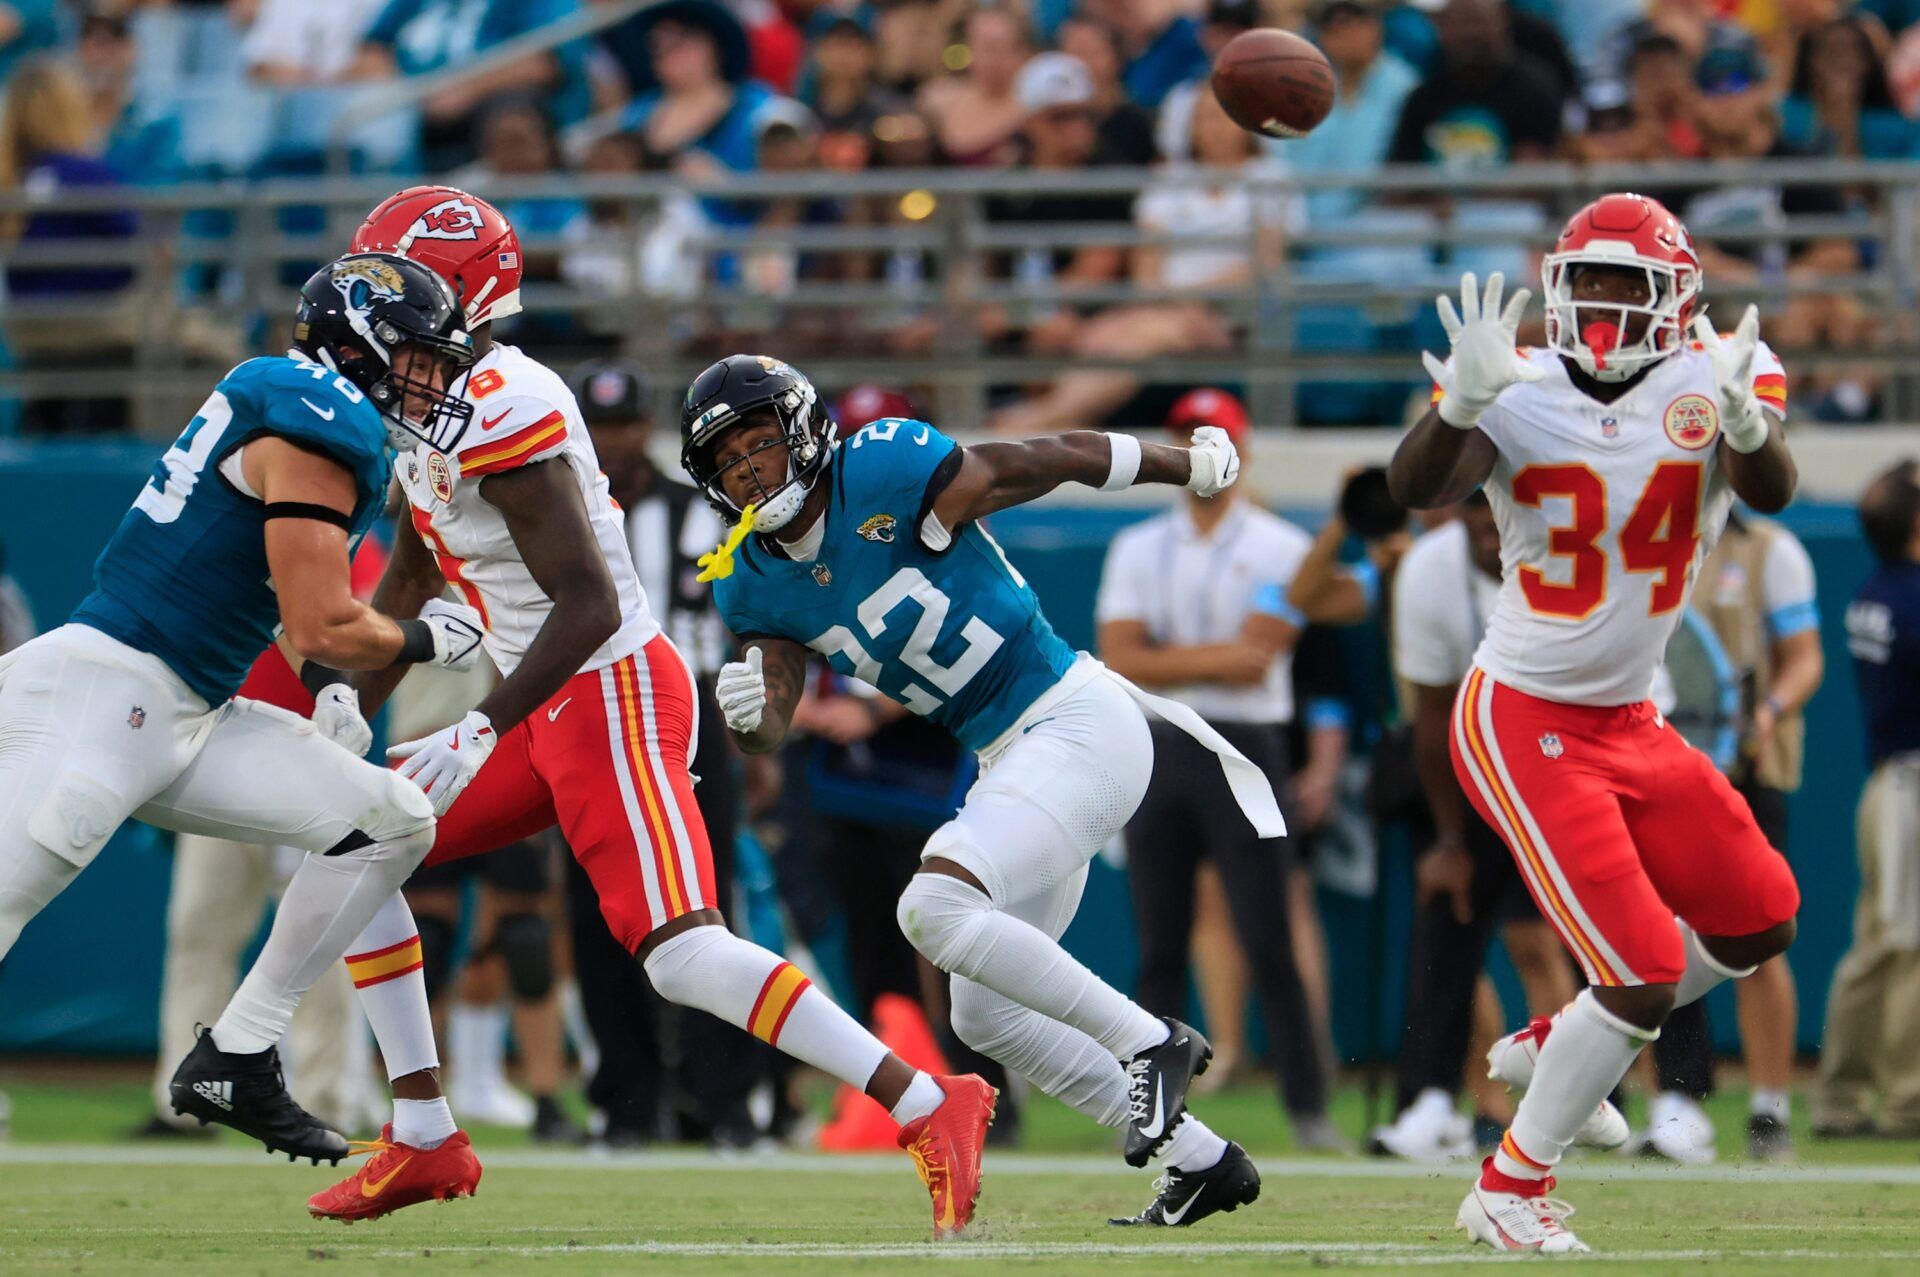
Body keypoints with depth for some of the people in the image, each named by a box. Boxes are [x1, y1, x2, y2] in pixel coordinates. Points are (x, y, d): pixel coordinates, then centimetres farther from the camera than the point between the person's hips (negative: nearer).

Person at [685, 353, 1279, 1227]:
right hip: (1010, 760, 9)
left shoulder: (884, 474, -16)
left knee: (935, 908, -26)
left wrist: (1188, 464, 8)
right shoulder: (756, 585, 4)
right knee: (986, 1015, 12)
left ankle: (1150, 1045, -14)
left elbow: (1051, 461, -4)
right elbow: (771, 726, 1)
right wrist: (747, 714, -24)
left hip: (1079, 722, -9)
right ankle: (1201, 1161, 20)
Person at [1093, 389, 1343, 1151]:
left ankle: (1308, 1107, -6)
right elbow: (1120, 662, 0)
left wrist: (1163, 658, -7)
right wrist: (1212, 658, -9)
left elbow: (1256, 657, -10)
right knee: (1158, 947, 4)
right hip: (1157, 752, 4)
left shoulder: (1279, 548, 3)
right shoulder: (1137, 550, 13)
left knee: (1269, 944, -8)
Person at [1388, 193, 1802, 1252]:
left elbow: (1771, 493, -27)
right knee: (1644, 979, -11)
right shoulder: (1518, 392, -13)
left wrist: (1743, 425, -49)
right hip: (1525, 727, -6)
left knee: (1758, 923, 14)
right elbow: (1416, 490, -29)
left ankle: (1557, 1047, 30)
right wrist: (1464, 399, -48)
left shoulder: (1718, 380, -8)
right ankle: (1508, 1193, 4)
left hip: (1631, 721, 6)